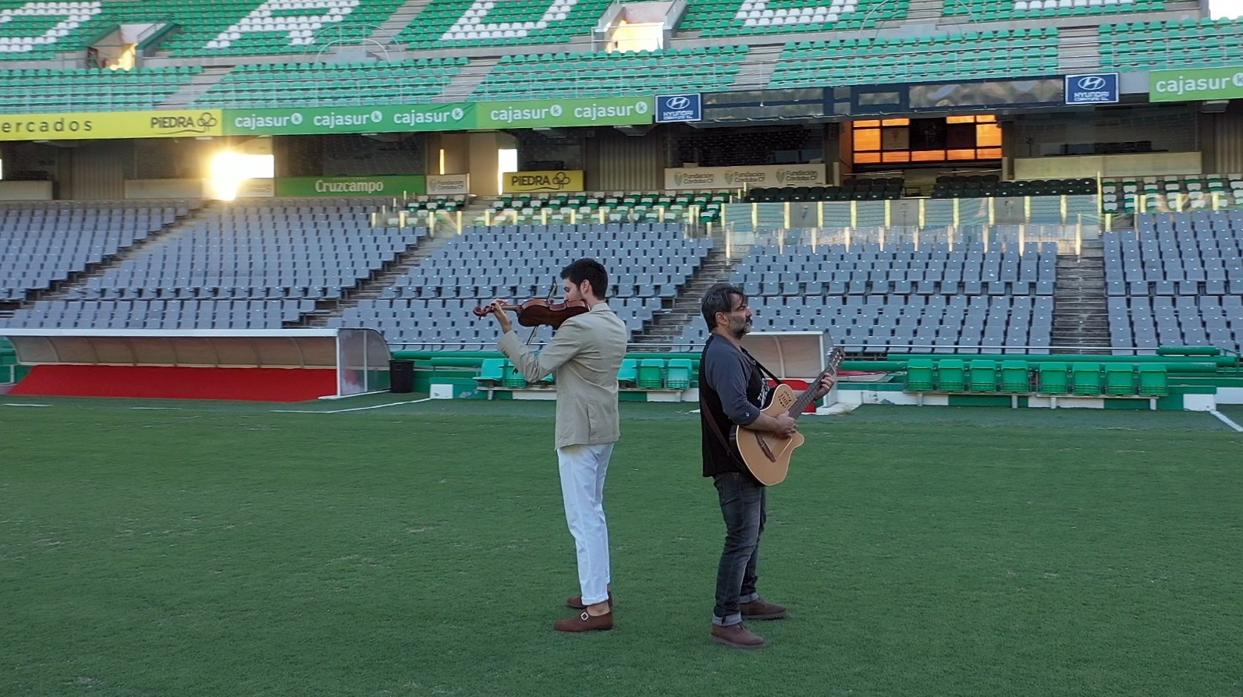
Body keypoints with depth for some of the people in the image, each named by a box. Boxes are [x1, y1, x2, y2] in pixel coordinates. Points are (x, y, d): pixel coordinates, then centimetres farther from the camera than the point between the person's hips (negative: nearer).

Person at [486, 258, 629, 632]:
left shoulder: (577, 326, -19)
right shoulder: (617, 326, 9)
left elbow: (534, 369, -16)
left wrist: (507, 330, -8)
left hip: (579, 433, -9)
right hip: (606, 429, 10)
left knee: (583, 518, -7)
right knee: (593, 512, 22)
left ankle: (597, 607, -6)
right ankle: (599, 588, 32)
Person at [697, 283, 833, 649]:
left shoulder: (734, 352, 15)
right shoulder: (722, 355, -22)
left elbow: (765, 396, 22)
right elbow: (738, 410, -34)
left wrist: (811, 393, 16)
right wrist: (778, 425, -20)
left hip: (752, 460, 11)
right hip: (734, 464, -11)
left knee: (754, 529, 23)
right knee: (742, 540, -9)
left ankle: (747, 598, 37)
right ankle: (725, 621, -4)